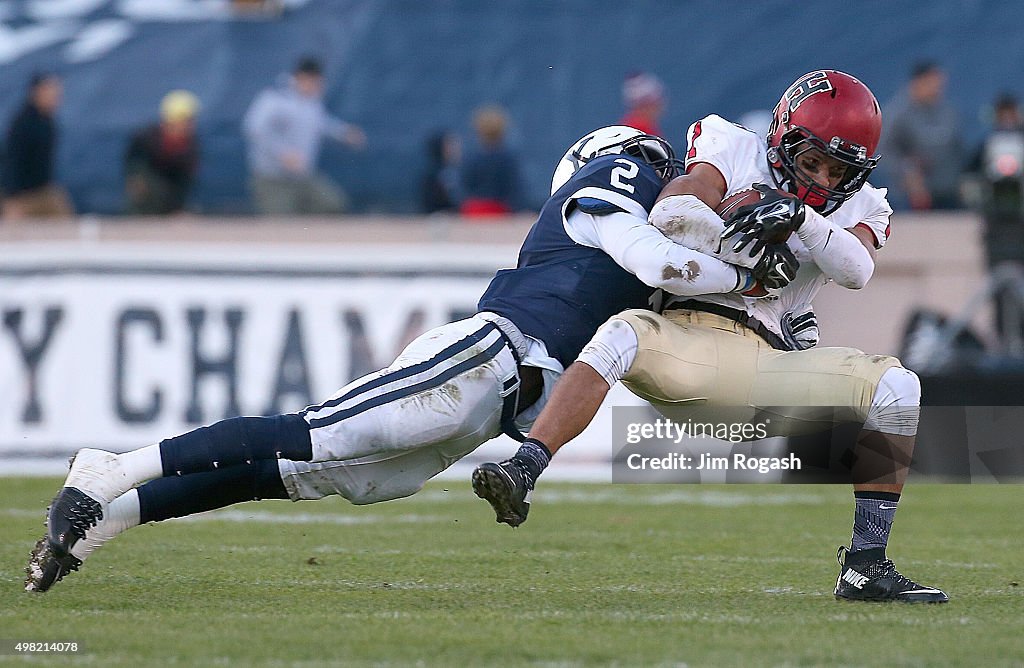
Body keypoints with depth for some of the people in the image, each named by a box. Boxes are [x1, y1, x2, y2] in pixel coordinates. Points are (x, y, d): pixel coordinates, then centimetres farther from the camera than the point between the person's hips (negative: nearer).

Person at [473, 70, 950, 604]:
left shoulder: (857, 206, 17)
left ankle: (866, 568, -13)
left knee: (896, 388, -14)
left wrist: (802, 218, -18)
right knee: (623, 336, -35)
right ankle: (520, 477, -45)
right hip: (685, 336, -3)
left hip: (765, 365, 3)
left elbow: (856, 270, -5)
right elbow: (675, 211, -8)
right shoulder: (738, 153, 10)